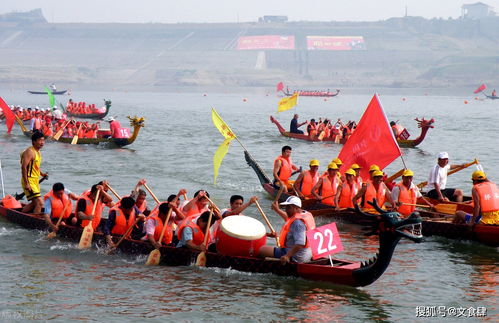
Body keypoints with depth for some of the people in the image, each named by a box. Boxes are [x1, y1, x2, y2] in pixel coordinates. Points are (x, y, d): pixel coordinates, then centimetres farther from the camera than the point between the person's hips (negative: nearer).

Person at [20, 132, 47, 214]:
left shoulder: (38, 152, 15)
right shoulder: (30, 152, -16)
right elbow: (24, 167, -23)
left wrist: (42, 174, 10)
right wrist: (26, 184, -27)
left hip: (35, 181, 10)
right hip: (29, 181, -10)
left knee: (34, 203, 22)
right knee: (39, 203, -17)